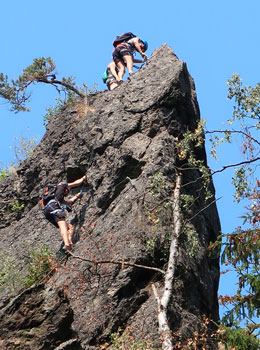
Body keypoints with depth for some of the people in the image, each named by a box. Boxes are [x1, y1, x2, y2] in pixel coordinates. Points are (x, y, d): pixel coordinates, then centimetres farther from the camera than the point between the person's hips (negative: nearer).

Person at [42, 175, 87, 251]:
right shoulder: (62, 185, 26)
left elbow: (68, 202, 55)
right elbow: (76, 183, 31)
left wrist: (76, 196, 65)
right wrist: (83, 178, 49)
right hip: (52, 206, -8)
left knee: (71, 227, 2)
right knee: (63, 225, -27)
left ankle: (70, 242, -23)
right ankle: (67, 244, -49)